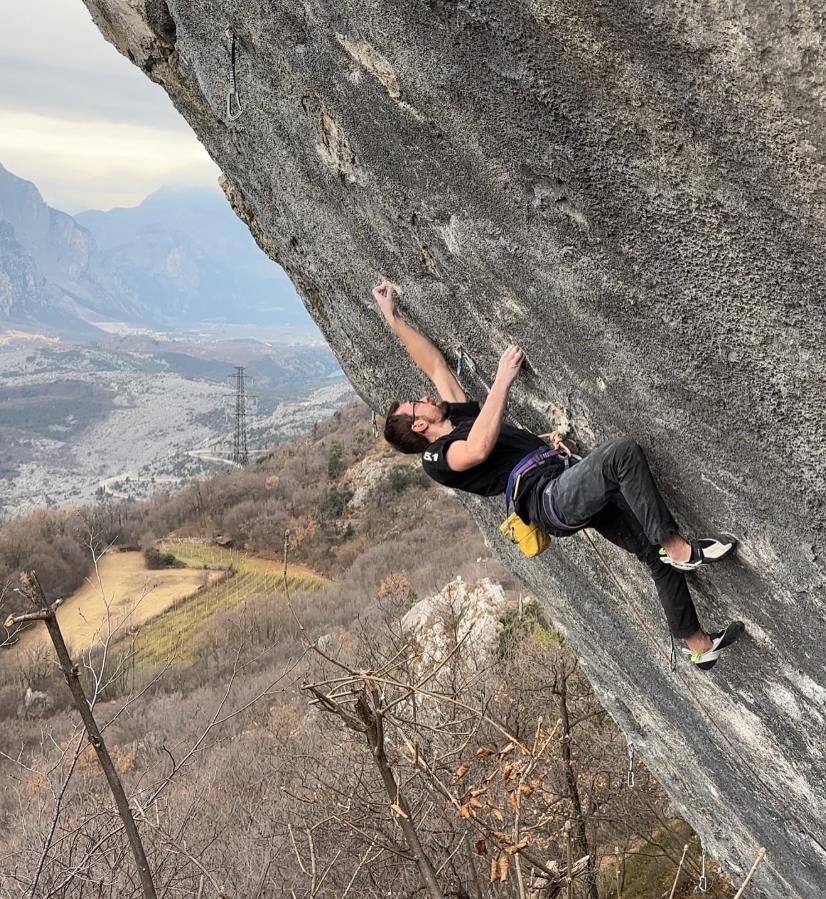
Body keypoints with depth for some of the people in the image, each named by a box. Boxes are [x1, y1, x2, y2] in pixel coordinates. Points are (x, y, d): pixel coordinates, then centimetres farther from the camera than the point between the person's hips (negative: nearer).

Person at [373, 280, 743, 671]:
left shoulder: (458, 414, 26)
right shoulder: (436, 458, 0)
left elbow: (436, 365, 32)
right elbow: (479, 449, -22)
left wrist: (393, 318, 32)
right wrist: (503, 379, -16)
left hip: (572, 489, 9)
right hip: (550, 498, -9)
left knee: (658, 555, 4)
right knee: (623, 452, -30)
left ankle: (699, 646, 15)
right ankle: (680, 549, -24)